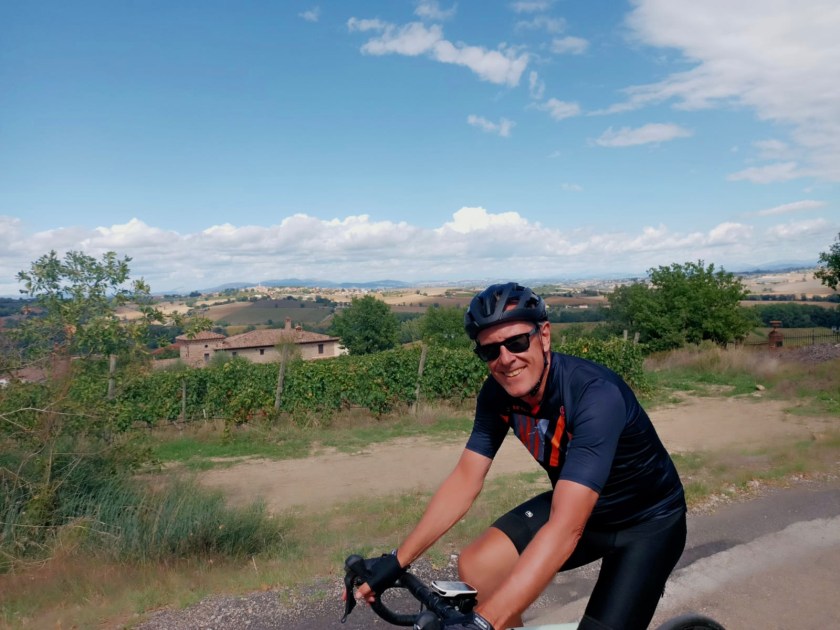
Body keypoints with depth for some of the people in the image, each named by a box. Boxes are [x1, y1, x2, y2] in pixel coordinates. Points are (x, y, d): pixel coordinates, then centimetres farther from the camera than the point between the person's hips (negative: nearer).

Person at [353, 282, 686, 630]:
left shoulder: (596, 395, -35)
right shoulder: (498, 394, -15)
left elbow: (566, 528, -43)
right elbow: (464, 480, -9)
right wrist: (396, 560, -13)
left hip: (648, 520, -5)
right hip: (574, 503, 5)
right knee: (476, 565, -12)